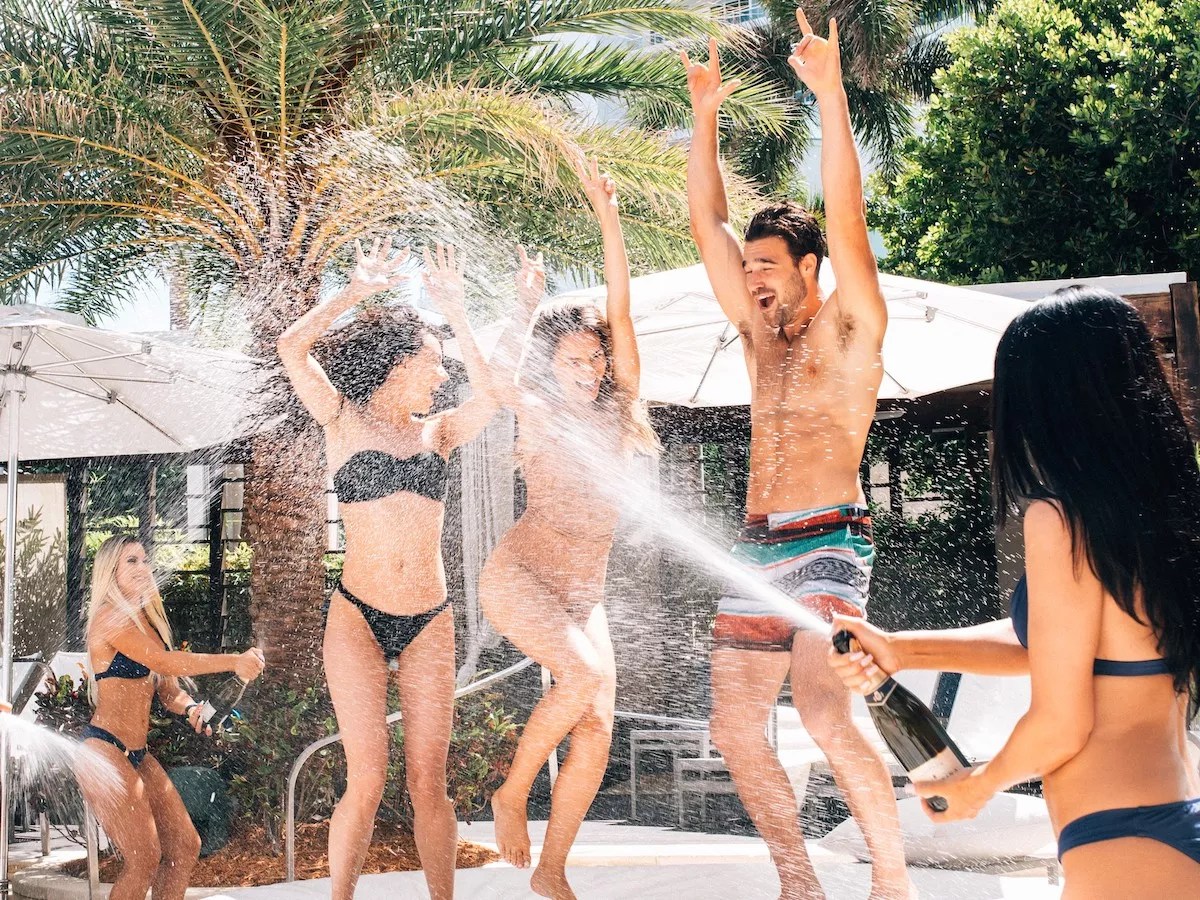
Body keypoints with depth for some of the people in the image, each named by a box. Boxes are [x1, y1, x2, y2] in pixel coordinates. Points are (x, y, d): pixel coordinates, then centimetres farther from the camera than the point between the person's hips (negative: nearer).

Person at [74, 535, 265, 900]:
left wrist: (191, 709, -11)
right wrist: (233, 661, -21)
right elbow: (164, 662, -22)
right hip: (104, 750, -9)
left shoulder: (149, 620, 15)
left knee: (185, 847, 8)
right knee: (145, 859, -12)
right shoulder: (110, 617, -12)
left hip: (137, 754, 9)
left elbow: (168, 690, 11)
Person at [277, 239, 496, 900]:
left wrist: (454, 310, -1)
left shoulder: (438, 432, 14)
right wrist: (359, 291, -6)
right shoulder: (344, 421, 6)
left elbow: (491, 394, -2)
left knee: (428, 782, 2)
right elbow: (292, 348, -6)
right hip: (358, 616, -3)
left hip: (430, 622, 3)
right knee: (367, 781, -7)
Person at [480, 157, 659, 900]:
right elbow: (499, 373, -25)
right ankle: (512, 795, -9)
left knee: (598, 733, -5)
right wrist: (527, 306, -35)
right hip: (520, 576, -5)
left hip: (585, 593, 5)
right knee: (586, 676, -29)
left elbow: (620, 307, 0)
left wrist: (608, 216, -5)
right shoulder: (540, 415, -2)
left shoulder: (617, 410, 6)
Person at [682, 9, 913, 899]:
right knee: (736, 729, 3)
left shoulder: (850, 326, 2)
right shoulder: (761, 334, 18)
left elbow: (846, 213, -11)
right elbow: (708, 223, 18)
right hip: (755, 549, 7)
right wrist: (706, 117, 13)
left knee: (826, 715, -23)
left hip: (828, 543, -7)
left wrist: (830, 91, -16)